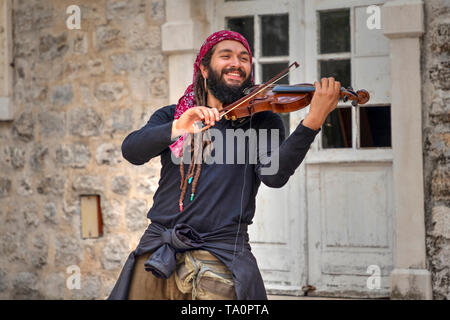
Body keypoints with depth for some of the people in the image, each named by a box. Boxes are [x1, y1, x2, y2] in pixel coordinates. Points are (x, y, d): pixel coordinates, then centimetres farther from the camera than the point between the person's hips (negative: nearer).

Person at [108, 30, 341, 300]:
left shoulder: (262, 121, 6)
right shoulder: (171, 116, 12)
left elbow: (273, 175, -12)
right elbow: (131, 151, -5)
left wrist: (314, 121, -26)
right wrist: (177, 129, -24)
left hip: (221, 256, -2)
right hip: (157, 247, 2)